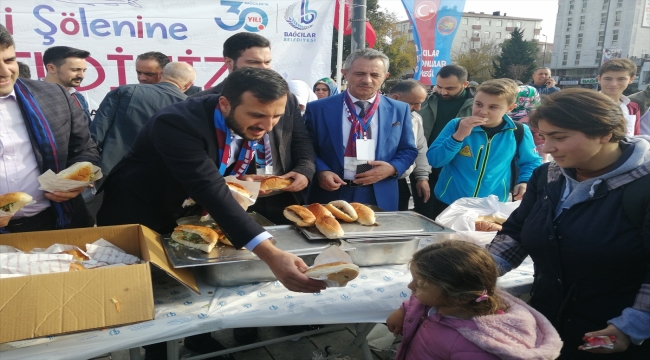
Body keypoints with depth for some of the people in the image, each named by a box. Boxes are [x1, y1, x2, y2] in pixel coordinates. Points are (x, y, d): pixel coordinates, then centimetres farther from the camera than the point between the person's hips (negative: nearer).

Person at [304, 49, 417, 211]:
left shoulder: (399, 110, 3)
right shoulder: (318, 109, -2)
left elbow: (408, 150, 8)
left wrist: (393, 168, -11)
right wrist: (320, 171, -17)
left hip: (379, 200, 2)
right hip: (331, 198, -1)